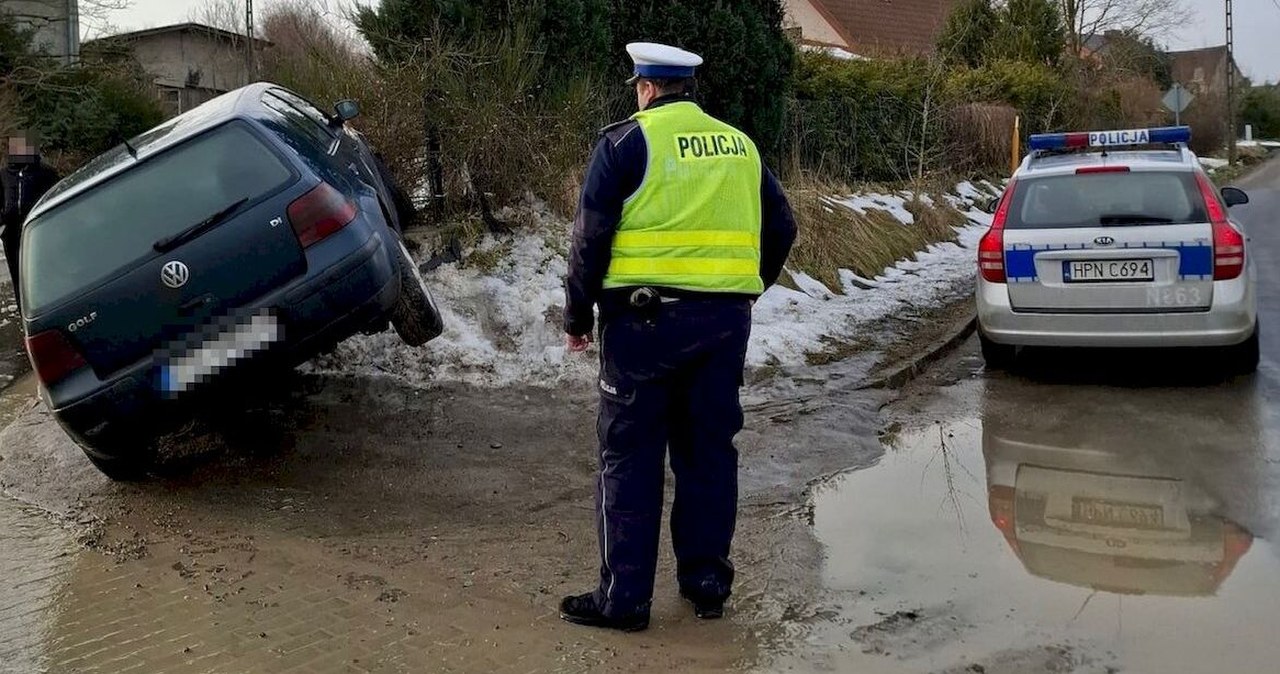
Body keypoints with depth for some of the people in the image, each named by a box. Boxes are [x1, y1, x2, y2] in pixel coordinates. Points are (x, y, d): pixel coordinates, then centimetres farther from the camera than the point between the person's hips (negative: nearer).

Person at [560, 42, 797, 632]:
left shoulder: (626, 141, -2)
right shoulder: (739, 146, 14)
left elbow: (591, 236, -7)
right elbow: (781, 228, 16)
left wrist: (577, 317, 2)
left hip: (647, 317, -5)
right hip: (726, 319, 5)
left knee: (631, 456, 3)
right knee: (709, 450, 13)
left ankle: (624, 596, 7)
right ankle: (707, 581, 22)